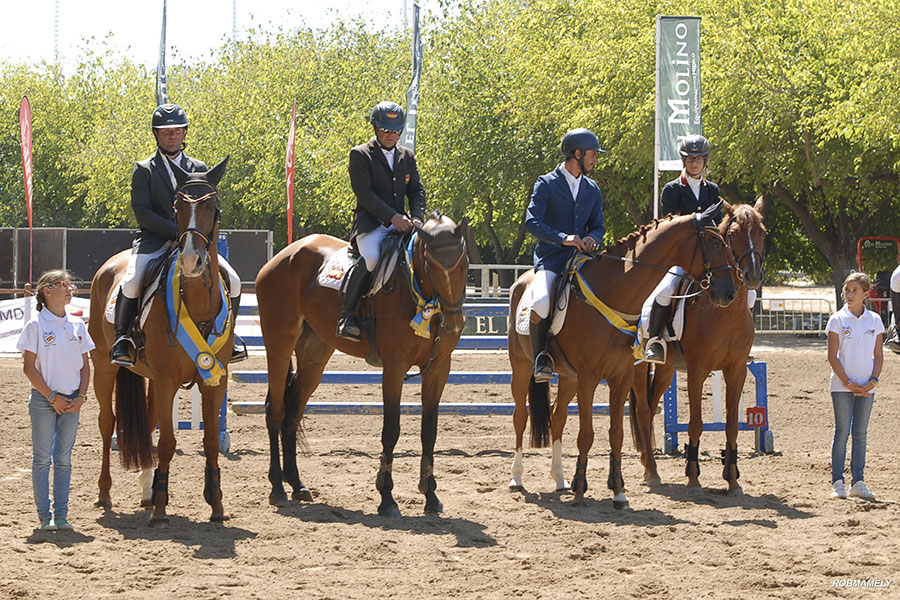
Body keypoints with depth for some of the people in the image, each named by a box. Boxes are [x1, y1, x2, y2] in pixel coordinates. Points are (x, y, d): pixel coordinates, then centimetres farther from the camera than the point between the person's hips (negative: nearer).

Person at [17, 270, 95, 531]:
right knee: (42, 458, 1)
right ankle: (45, 516, 5)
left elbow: (85, 365, 11)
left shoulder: (77, 324, 8)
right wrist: (52, 397, -12)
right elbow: (30, 367, -8)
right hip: (44, 399, -4)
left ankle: (61, 515, 9)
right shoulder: (36, 324, -6)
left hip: (71, 400, 4)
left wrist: (80, 396, -3)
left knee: (64, 459, 6)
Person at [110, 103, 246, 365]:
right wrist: (176, 232, -17)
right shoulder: (144, 170, 4)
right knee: (131, 281, -30)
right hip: (154, 240, -3)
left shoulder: (198, 169, 15)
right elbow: (142, 212, -6)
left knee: (233, 280, -13)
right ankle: (121, 339, -16)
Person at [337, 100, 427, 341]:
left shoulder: (407, 156, 19)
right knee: (370, 258, -34)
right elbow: (363, 192, -10)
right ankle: (346, 316, -27)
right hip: (370, 222, -6)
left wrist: (417, 217, -6)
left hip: (400, 223, 6)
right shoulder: (360, 155, 1)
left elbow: (417, 190, 16)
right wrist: (392, 216, -20)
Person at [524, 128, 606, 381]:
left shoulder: (593, 190, 17)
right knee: (540, 302, -31)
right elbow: (532, 222, -12)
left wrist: (592, 238, -6)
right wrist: (563, 238, -25)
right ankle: (541, 357, -11)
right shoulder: (546, 184, -1)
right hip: (550, 259, -5)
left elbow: (598, 225, 19)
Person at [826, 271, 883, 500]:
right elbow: (832, 357, -6)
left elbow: (878, 355, 8)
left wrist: (873, 381, -7)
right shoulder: (838, 320, -4)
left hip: (866, 387, 3)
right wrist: (849, 383, -12)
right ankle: (837, 482, 1)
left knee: (860, 433, 6)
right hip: (842, 385, -3)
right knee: (842, 431, -3)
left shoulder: (874, 321, 5)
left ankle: (858, 482, 10)